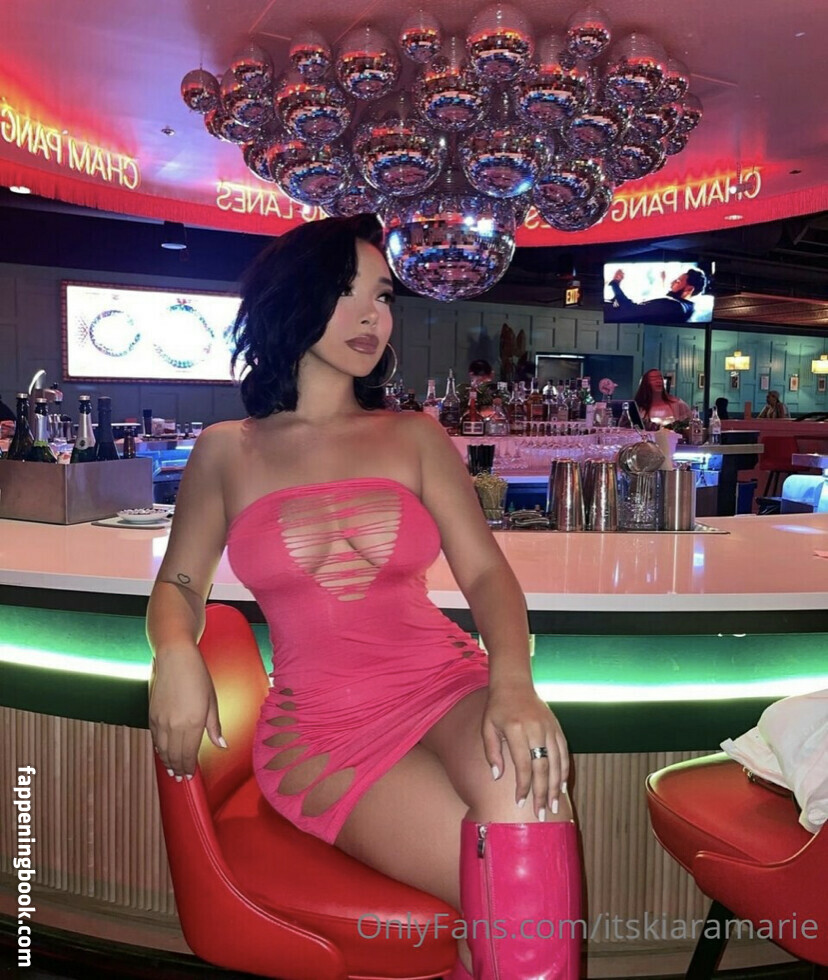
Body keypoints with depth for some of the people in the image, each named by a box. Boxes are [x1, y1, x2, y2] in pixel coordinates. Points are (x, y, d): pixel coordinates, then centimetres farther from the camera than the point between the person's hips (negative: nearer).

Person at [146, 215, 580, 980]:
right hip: (321, 732, -1)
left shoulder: (415, 437, 8)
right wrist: (175, 653, -11)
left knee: (522, 782, -33)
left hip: (447, 689, 2)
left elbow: (486, 573, -1)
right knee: (519, 901, -25)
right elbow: (179, 583, 13)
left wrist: (514, 682, -21)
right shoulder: (227, 451, 8)